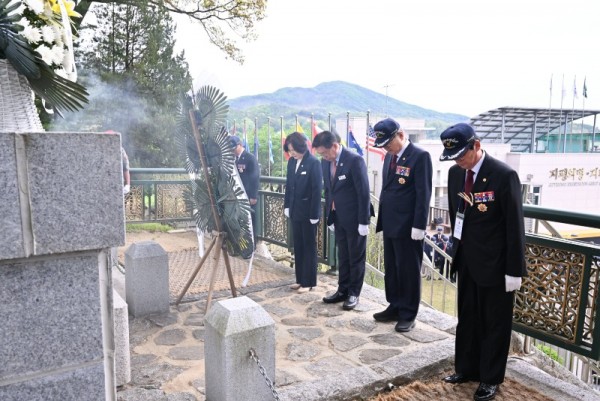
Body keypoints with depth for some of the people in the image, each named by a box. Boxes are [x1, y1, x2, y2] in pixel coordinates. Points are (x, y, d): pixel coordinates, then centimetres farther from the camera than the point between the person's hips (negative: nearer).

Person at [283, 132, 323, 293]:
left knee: (309, 247, 5)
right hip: (295, 211, 7)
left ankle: (308, 282, 15)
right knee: (298, 247, 13)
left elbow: (317, 190, -15)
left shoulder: (313, 163, -14)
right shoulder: (291, 162, 6)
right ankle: (300, 279, 24)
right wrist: (287, 206, 6)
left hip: (308, 213, -7)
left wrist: (314, 214, -17)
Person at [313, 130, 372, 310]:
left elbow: (364, 192, -18)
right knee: (342, 256, 16)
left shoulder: (354, 160, -19)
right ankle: (343, 290, 28)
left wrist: (363, 221, -17)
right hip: (338, 218, 6)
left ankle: (354, 293, 20)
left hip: (354, 218, -6)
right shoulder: (326, 161, 2)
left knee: (356, 257, 8)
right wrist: (330, 217, 10)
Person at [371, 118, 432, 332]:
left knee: (409, 271, 5)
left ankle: (408, 314, 18)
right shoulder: (389, 156, 12)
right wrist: (382, 217, 15)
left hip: (407, 226, -8)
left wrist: (419, 226, -18)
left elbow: (423, 193, -16)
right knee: (391, 269, 16)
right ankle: (395, 307, 30)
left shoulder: (420, 156, -12)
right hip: (389, 224, 8)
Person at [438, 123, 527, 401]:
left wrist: (514, 270, -14)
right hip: (466, 260, 6)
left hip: (495, 264, -6)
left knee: (495, 323, 11)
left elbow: (515, 225, -15)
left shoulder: (503, 175, -18)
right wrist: (457, 247, 14)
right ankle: (466, 368, 36)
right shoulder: (455, 172, 1)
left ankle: (490, 379, 28)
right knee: (467, 318, 18)